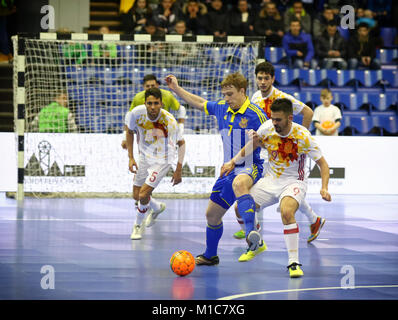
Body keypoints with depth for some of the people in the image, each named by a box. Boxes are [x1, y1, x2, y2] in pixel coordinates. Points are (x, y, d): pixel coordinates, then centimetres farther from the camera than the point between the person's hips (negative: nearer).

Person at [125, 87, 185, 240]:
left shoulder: (169, 121, -27)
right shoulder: (137, 113, -19)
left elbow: (181, 143, -12)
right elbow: (129, 131, 2)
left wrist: (178, 170, -13)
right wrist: (131, 157, -2)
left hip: (162, 160, -4)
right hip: (144, 157, 5)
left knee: (143, 195, -15)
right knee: (136, 196, 12)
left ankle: (138, 225, 13)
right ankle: (157, 208, 45)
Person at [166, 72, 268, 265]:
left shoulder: (256, 115, -11)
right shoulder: (221, 108, 9)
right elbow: (199, 103, 27)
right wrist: (176, 89, 26)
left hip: (250, 167, -8)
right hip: (228, 170, 8)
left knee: (238, 183, -44)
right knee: (212, 214, 16)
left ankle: (253, 238, -63)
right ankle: (210, 256, 40)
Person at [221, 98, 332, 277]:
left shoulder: (303, 136, -20)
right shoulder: (267, 129, -10)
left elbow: (322, 164, -12)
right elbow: (253, 144, 12)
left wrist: (324, 188, -26)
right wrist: (233, 162, 8)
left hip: (293, 181, -5)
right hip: (270, 180, 5)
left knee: (286, 212, -34)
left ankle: (294, 263, -27)